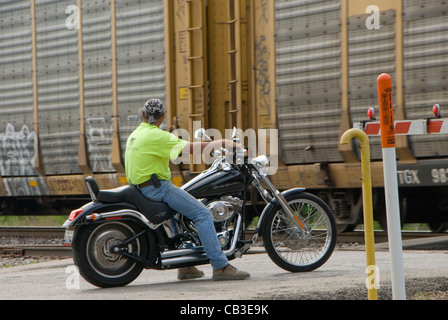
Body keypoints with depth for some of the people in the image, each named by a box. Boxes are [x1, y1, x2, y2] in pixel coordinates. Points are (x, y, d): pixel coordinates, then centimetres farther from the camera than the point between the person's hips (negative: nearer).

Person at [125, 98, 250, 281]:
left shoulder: (135, 134, 14)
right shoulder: (156, 135, -15)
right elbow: (192, 148, -18)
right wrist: (221, 142, -8)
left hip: (141, 188, 10)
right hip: (157, 187, -10)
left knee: (181, 212, 28)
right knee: (202, 214, -12)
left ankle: (185, 267, 27)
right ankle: (220, 267, -19)